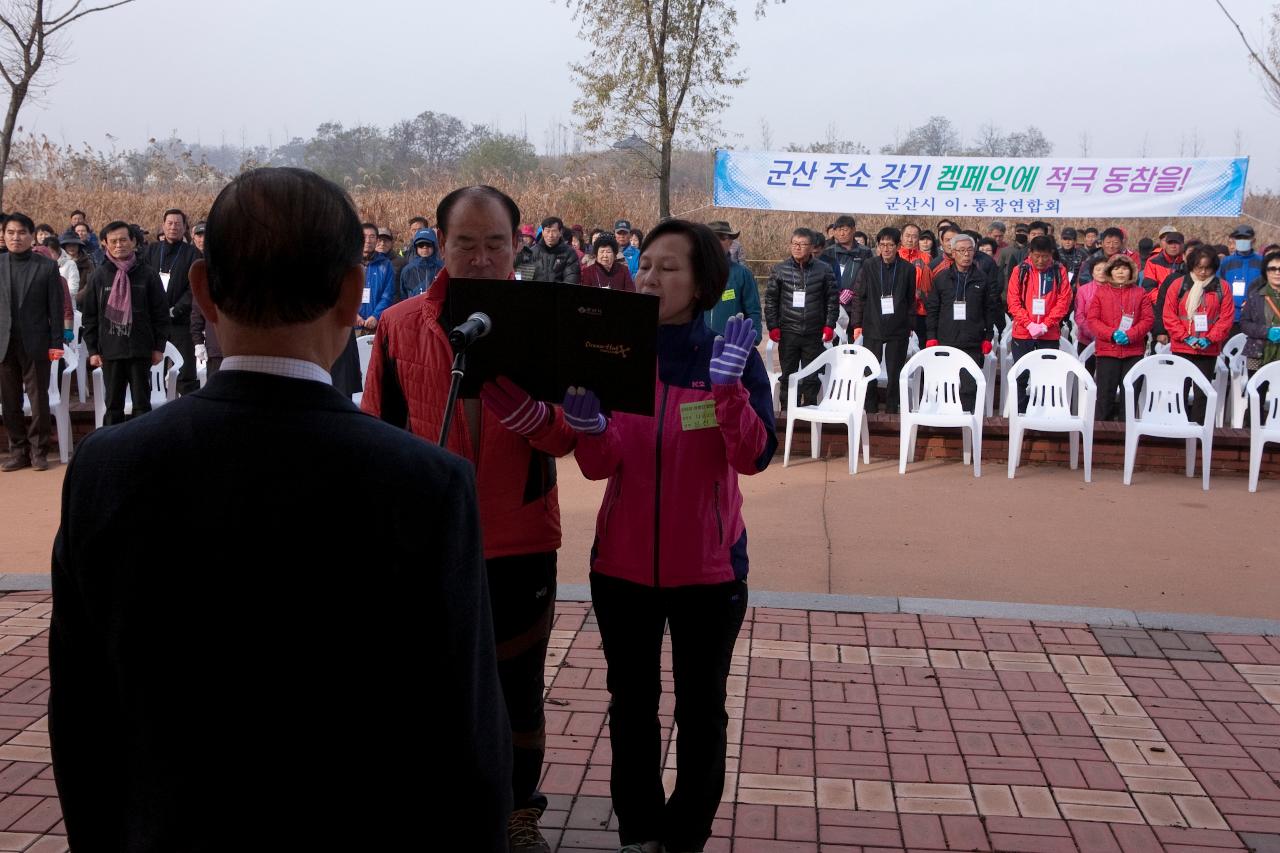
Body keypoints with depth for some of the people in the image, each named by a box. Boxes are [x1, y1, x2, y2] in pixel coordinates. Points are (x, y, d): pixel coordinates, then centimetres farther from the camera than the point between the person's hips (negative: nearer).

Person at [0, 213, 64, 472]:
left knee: (39, 400, 1)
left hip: (36, 344, -2)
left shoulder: (47, 267, 1)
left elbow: (56, 307, 0)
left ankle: (38, 451, 11)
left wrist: (56, 343, -5)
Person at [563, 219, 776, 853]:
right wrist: (589, 425, -29)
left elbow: (754, 457, -18)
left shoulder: (733, 356, -7)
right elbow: (598, 465, -8)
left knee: (701, 710, 10)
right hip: (622, 562, 2)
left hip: (708, 565, -2)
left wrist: (728, 387, -31)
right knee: (632, 705, 14)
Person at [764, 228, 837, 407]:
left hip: (814, 333, 0)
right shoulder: (779, 270, 2)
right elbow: (770, 300, 4)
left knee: (811, 376, 6)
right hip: (788, 332, 1)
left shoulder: (824, 270, 0)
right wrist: (773, 327, -1)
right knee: (788, 374, 7)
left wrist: (829, 326, -2)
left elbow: (833, 299, 3)